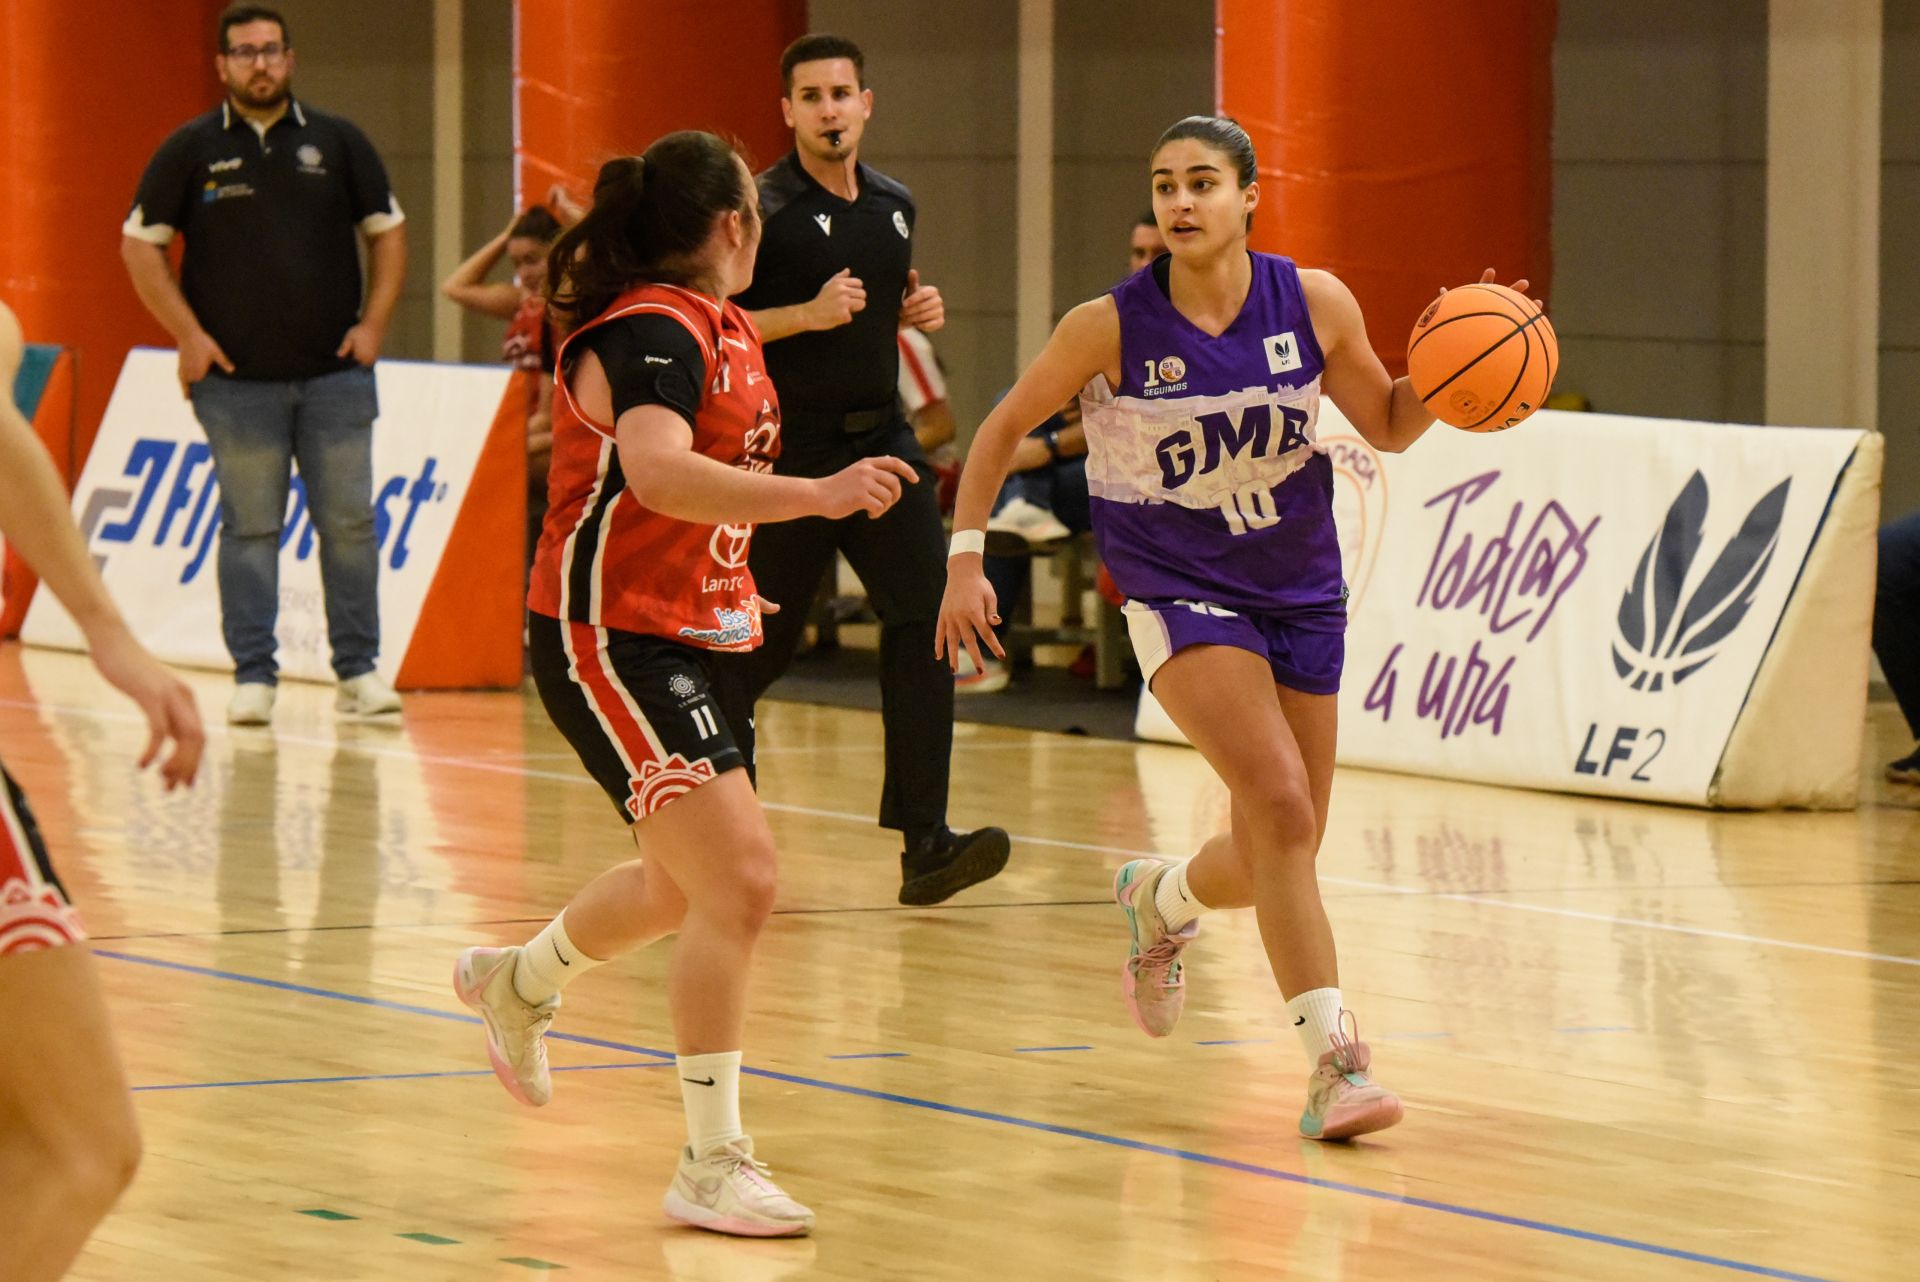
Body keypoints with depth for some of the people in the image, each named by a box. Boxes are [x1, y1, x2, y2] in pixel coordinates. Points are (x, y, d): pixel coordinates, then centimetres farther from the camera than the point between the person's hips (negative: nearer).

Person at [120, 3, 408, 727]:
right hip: (237, 381, -1)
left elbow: (387, 231, 13)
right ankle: (252, 677, 4)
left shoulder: (337, 143, 7)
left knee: (349, 523, 0)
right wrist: (188, 334, -3)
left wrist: (374, 322, 2)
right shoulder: (192, 150, 3)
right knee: (250, 526, 0)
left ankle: (358, 672, 6)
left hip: (334, 373, 1)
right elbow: (139, 245, 5)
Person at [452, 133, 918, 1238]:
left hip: (697, 635, 10)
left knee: (685, 888, 25)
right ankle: (713, 1166, -14)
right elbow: (658, 472, -38)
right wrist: (815, 495, -46)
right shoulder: (650, 333, -19)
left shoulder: (726, 331, 11)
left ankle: (517, 982, 53)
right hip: (611, 638, -10)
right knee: (740, 879, -19)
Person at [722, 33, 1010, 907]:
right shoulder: (764, 209, -9)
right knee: (762, 645, 4)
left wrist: (915, 312, 7)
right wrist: (808, 315, -22)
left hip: (882, 438, 5)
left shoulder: (894, 206, 12)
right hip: (790, 451, -5)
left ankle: (924, 842, -16)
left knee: (924, 618, -11)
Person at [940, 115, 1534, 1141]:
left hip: (1299, 593, 4)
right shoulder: (1111, 327, -14)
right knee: (1282, 807, -23)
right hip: (1179, 593, -4)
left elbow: (1390, 425, 6)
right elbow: (1006, 426, 0)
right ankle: (1334, 1058, -20)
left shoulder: (1315, 305, -8)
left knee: (1271, 862, 10)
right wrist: (966, 556, -7)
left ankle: (1159, 899, 45)